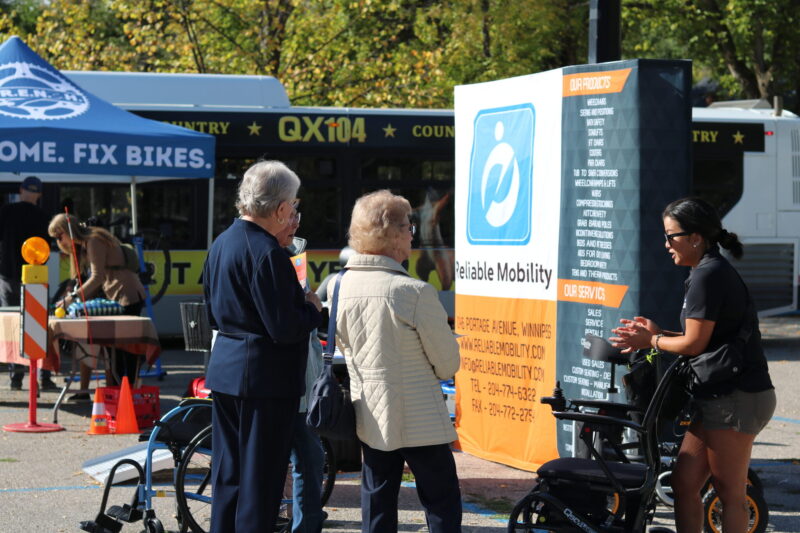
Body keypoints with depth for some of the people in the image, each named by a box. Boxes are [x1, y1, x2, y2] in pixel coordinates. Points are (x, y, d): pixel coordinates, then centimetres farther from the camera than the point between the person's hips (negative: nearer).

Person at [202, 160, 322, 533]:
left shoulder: (222, 243, 10)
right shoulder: (267, 252, -19)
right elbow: (285, 329, -22)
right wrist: (312, 309, -2)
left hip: (225, 372, 9)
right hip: (266, 376, -9)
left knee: (228, 473, 16)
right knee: (260, 478, -1)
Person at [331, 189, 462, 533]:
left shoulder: (337, 288, -2)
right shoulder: (415, 292, -20)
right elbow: (449, 363, -10)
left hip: (369, 419, 6)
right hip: (420, 421, -6)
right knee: (442, 505, 6)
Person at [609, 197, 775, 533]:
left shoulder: (707, 275, -15)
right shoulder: (714, 271, 17)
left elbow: (694, 344, -16)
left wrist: (651, 341, -1)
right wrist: (657, 333, 12)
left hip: (736, 398, -10)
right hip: (718, 396, 10)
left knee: (729, 493, -3)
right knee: (684, 483, 9)